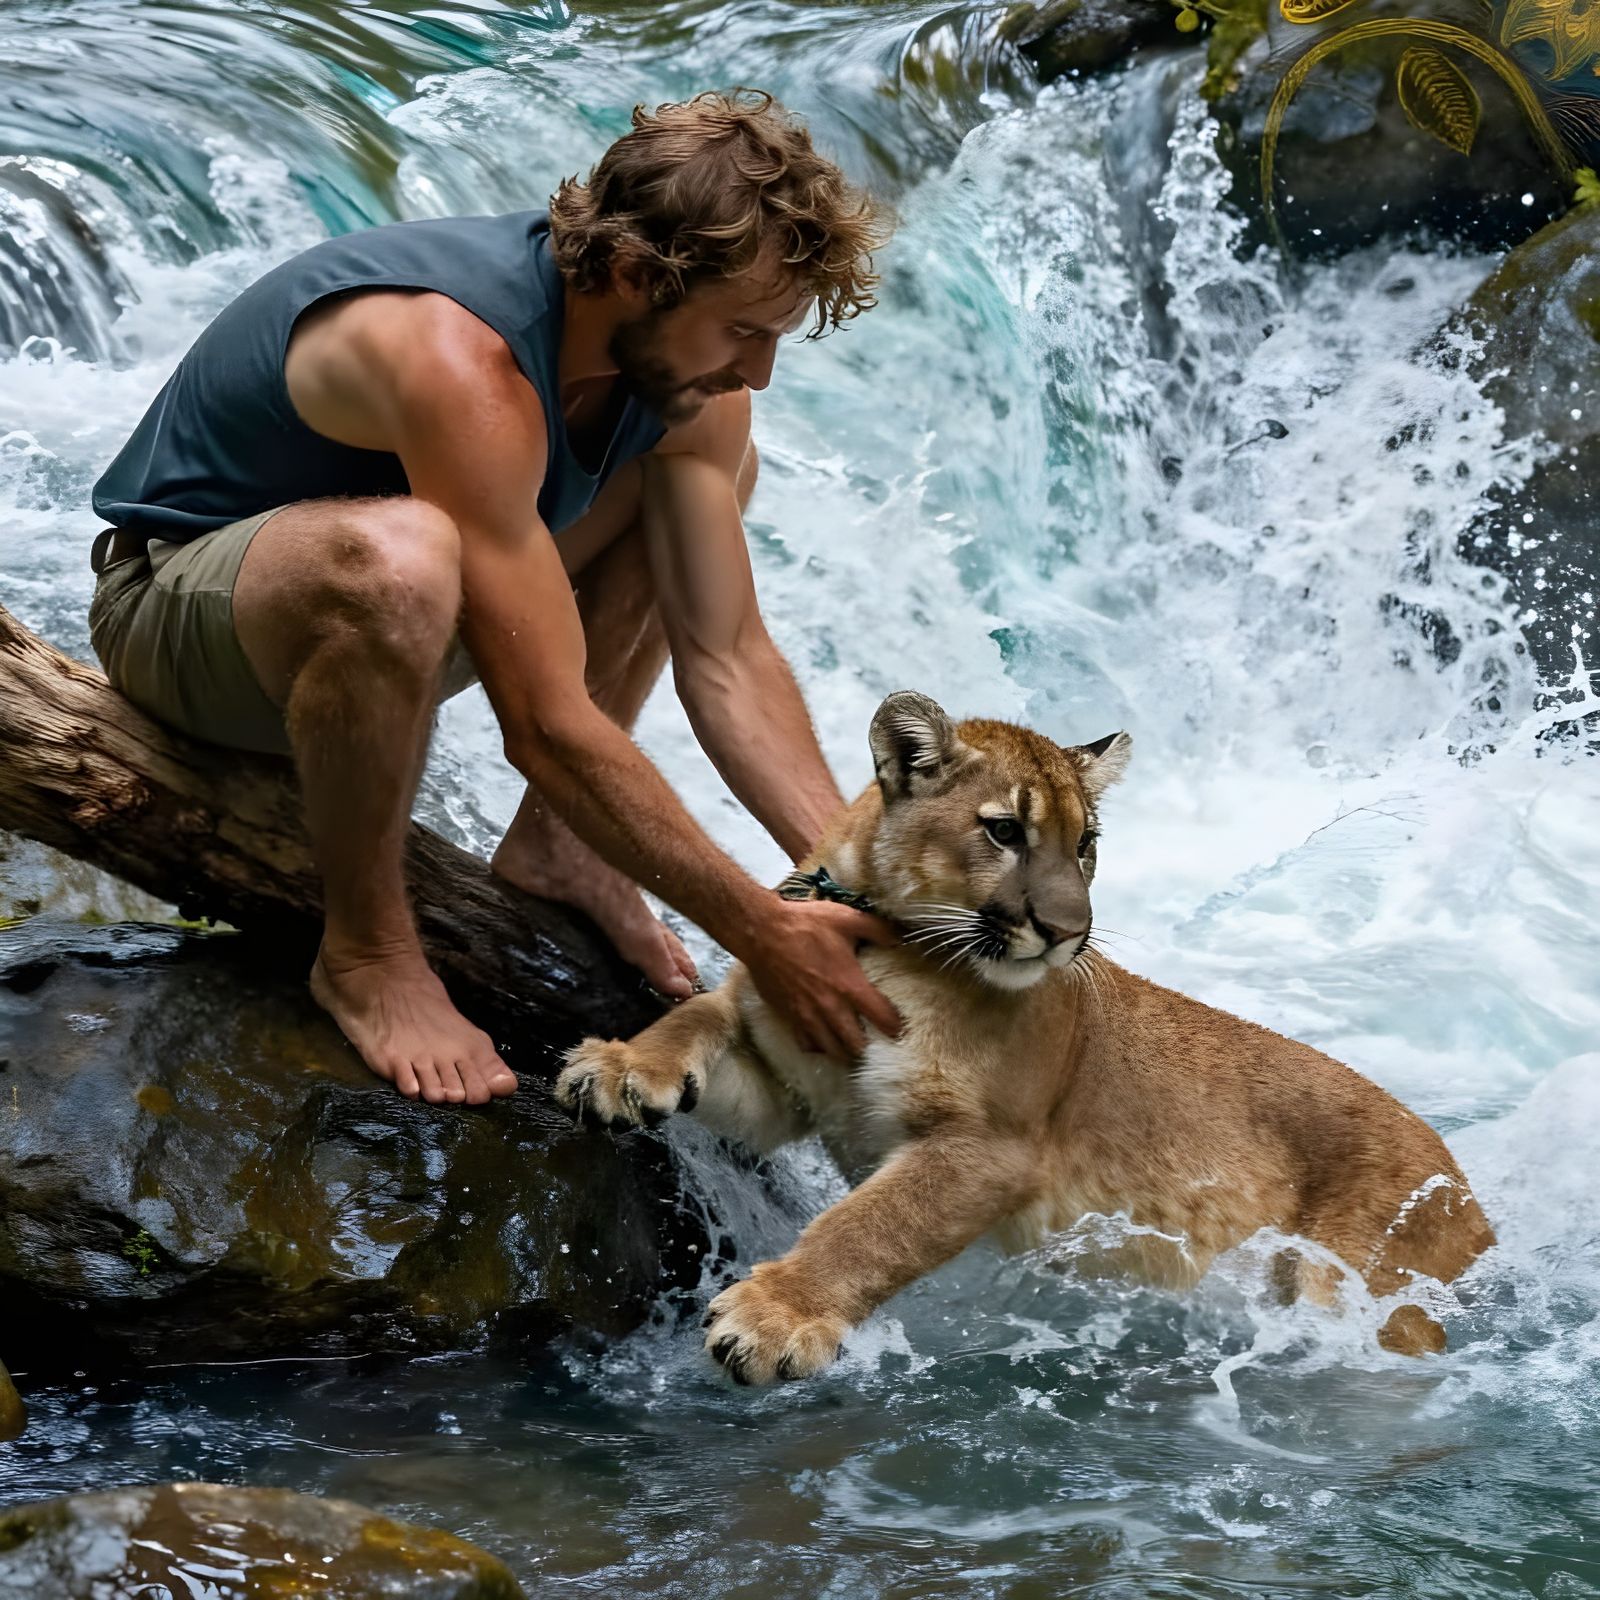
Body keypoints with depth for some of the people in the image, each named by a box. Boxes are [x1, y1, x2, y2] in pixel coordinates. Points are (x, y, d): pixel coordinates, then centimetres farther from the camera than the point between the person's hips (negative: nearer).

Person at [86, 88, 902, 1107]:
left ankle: (555, 842, 5)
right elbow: (547, 727, -37)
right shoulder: (462, 362, -37)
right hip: (177, 595, -8)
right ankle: (365, 947, -17)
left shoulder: (684, 368, -12)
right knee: (399, 560, -41)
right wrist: (764, 935, -33)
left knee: (714, 463, 3)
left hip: (360, 604, 8)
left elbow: (729, 659, -9)